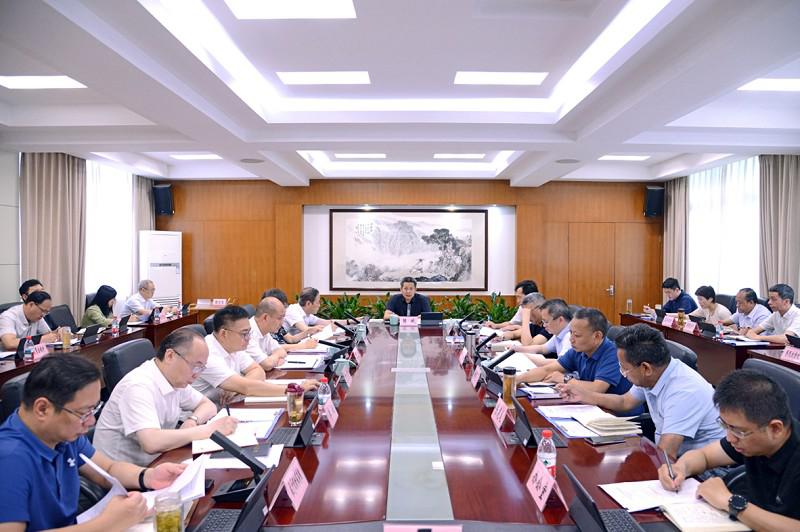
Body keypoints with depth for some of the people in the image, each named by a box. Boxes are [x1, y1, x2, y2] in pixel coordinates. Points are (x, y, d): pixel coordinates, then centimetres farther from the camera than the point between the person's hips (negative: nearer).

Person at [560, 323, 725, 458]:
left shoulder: (683, 392, -29)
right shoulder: (650, 376, -5)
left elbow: (666, 454, -32)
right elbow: (625, 402, 14)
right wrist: (583, 395, 12)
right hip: (672, 453, 7)